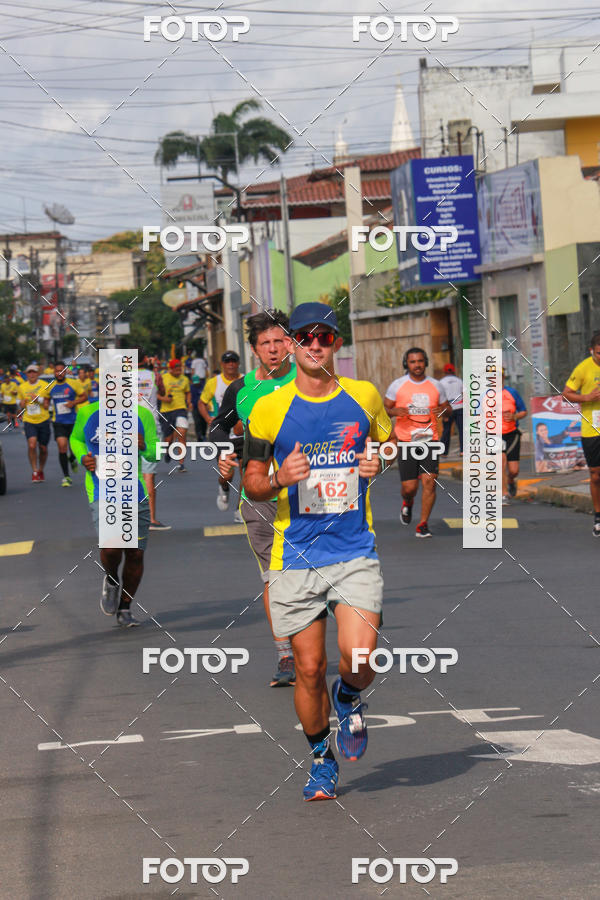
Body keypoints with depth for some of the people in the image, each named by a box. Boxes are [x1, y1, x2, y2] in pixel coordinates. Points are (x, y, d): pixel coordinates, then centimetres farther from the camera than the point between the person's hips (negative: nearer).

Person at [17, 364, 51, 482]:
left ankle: (41, 470, 29)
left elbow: (47, 405, -4)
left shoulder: (45, 385, -2)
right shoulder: (21, 387, 6)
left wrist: (38, 399, -19)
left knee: (43, 448, 7)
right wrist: (22, 404, -4)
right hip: (29, 421, 1)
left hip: (43, 420, 0)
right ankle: (34, 471, -10)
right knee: (32, 445, -20)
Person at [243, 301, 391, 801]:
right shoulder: (269, 409, -1)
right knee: (309, 667, 2)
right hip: (297, 554, 0)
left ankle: (350, 700, 20)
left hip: (356, 550, 0)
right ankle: (322, 759, 25)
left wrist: (378, 463, -1)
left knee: (358, 656, -16)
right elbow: (251, 482, 7)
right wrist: (279, 479, -15)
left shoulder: (364, 397, 3)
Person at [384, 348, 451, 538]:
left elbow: (447, 407, 19)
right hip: (406, 441, -1)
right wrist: (396, 411, -15)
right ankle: (407, 503, 35)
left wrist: (443, 410, -6)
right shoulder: (397, 385, 2)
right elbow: (384, 408, 7)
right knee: (409, 487, -3)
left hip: (429, 440, 1)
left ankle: (423, 525, -3)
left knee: (429, 482, -12)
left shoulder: (435, 386, 7)